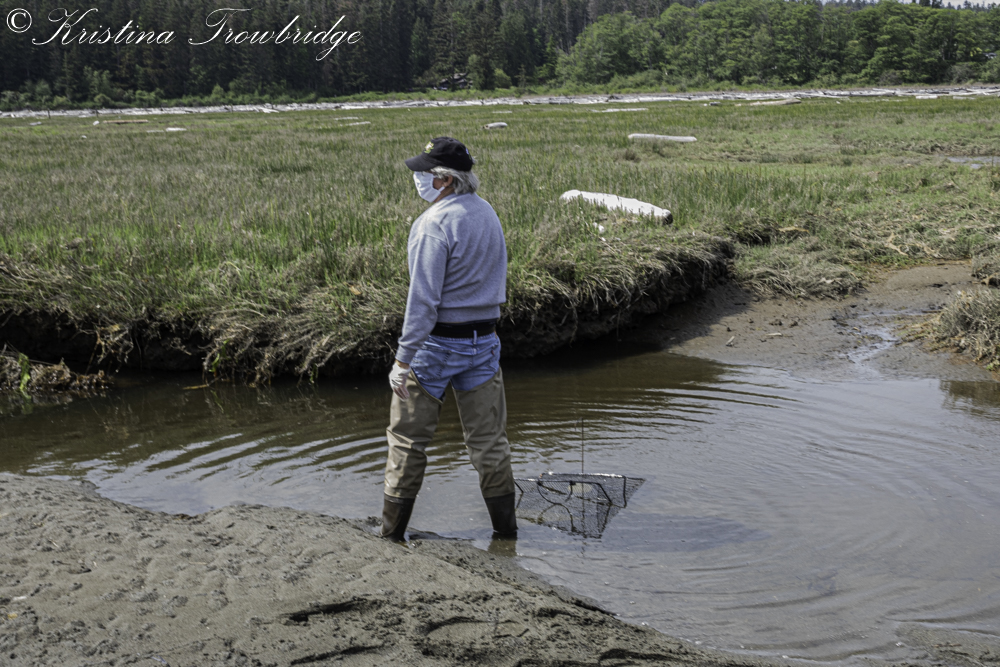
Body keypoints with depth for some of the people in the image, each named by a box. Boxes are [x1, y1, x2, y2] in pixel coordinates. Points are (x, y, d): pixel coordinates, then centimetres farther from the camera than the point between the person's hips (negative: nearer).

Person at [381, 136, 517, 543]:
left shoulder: (434, 224, -18)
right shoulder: (487, 213, 8)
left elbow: (423, 299, -22)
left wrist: (403, 359, -19)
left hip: (437, 342, -7)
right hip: (484, 341, 7)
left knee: (407, 438, 7)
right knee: (488, 440, 12)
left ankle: (392, 533, 15)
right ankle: (506, 530, 19)